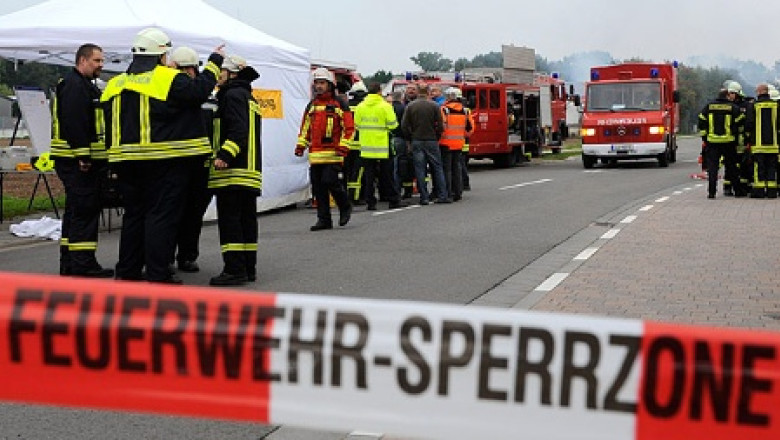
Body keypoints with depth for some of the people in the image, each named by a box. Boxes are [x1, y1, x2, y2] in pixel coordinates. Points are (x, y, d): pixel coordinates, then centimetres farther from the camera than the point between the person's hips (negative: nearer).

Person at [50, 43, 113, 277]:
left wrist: (87, 156, 22)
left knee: (77, 211, 14)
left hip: (83, 161, 11)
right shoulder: (74, 85, -12)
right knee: (85, 211, -10)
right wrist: (83, 156, -25)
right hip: (78, 161, -11)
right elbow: (74, 124, -22)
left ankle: (68, 263, 19)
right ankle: (83, 264, -9)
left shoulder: (84, 85, 23)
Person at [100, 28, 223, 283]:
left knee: (134, 214, 16)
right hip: (165, 163, -6)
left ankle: (127, 271, 20)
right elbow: (200, 90, -11)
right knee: (162, 215, -2)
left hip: (127, 162, 6)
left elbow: (108, 124, 13)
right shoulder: (169, 79, -9)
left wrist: (115, 155, 21)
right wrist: (214, 62, 3)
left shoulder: (115, 85, 11)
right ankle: (158, 275, -3)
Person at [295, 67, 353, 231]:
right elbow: (305, 128, 24)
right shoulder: (311, 106, 18)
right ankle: (324, 219, 11)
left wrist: (343, 147, -11)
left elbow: (349, 127, -2)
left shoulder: (340, 104, 1)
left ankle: (345, 208, 12)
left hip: (333, 154, -6)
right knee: (318, 187, 4)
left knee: (331, 182, -13)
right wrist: (300, 145, 13)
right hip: (315, 154, 6)